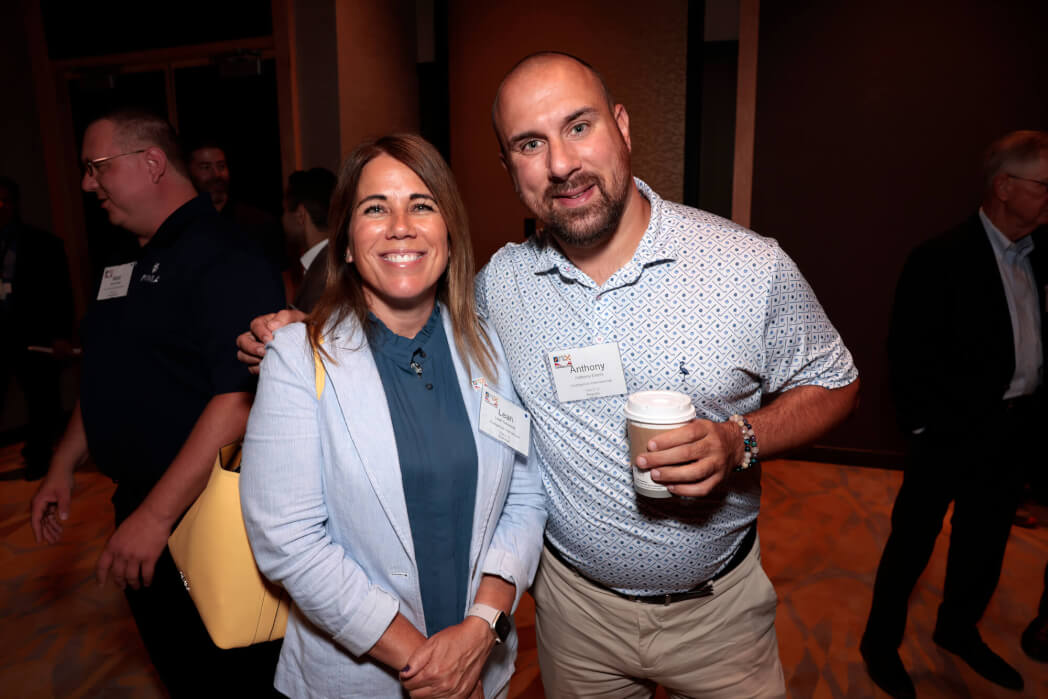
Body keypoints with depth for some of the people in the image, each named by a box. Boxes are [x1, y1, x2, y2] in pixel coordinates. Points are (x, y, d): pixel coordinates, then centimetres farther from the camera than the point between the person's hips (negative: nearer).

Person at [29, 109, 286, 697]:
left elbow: (240, 398, -28)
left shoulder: (224, 259, -19)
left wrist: (156, 514, -26)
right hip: (143, 514, 9)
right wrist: (64, 465, 19)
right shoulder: (130, 264, 12)